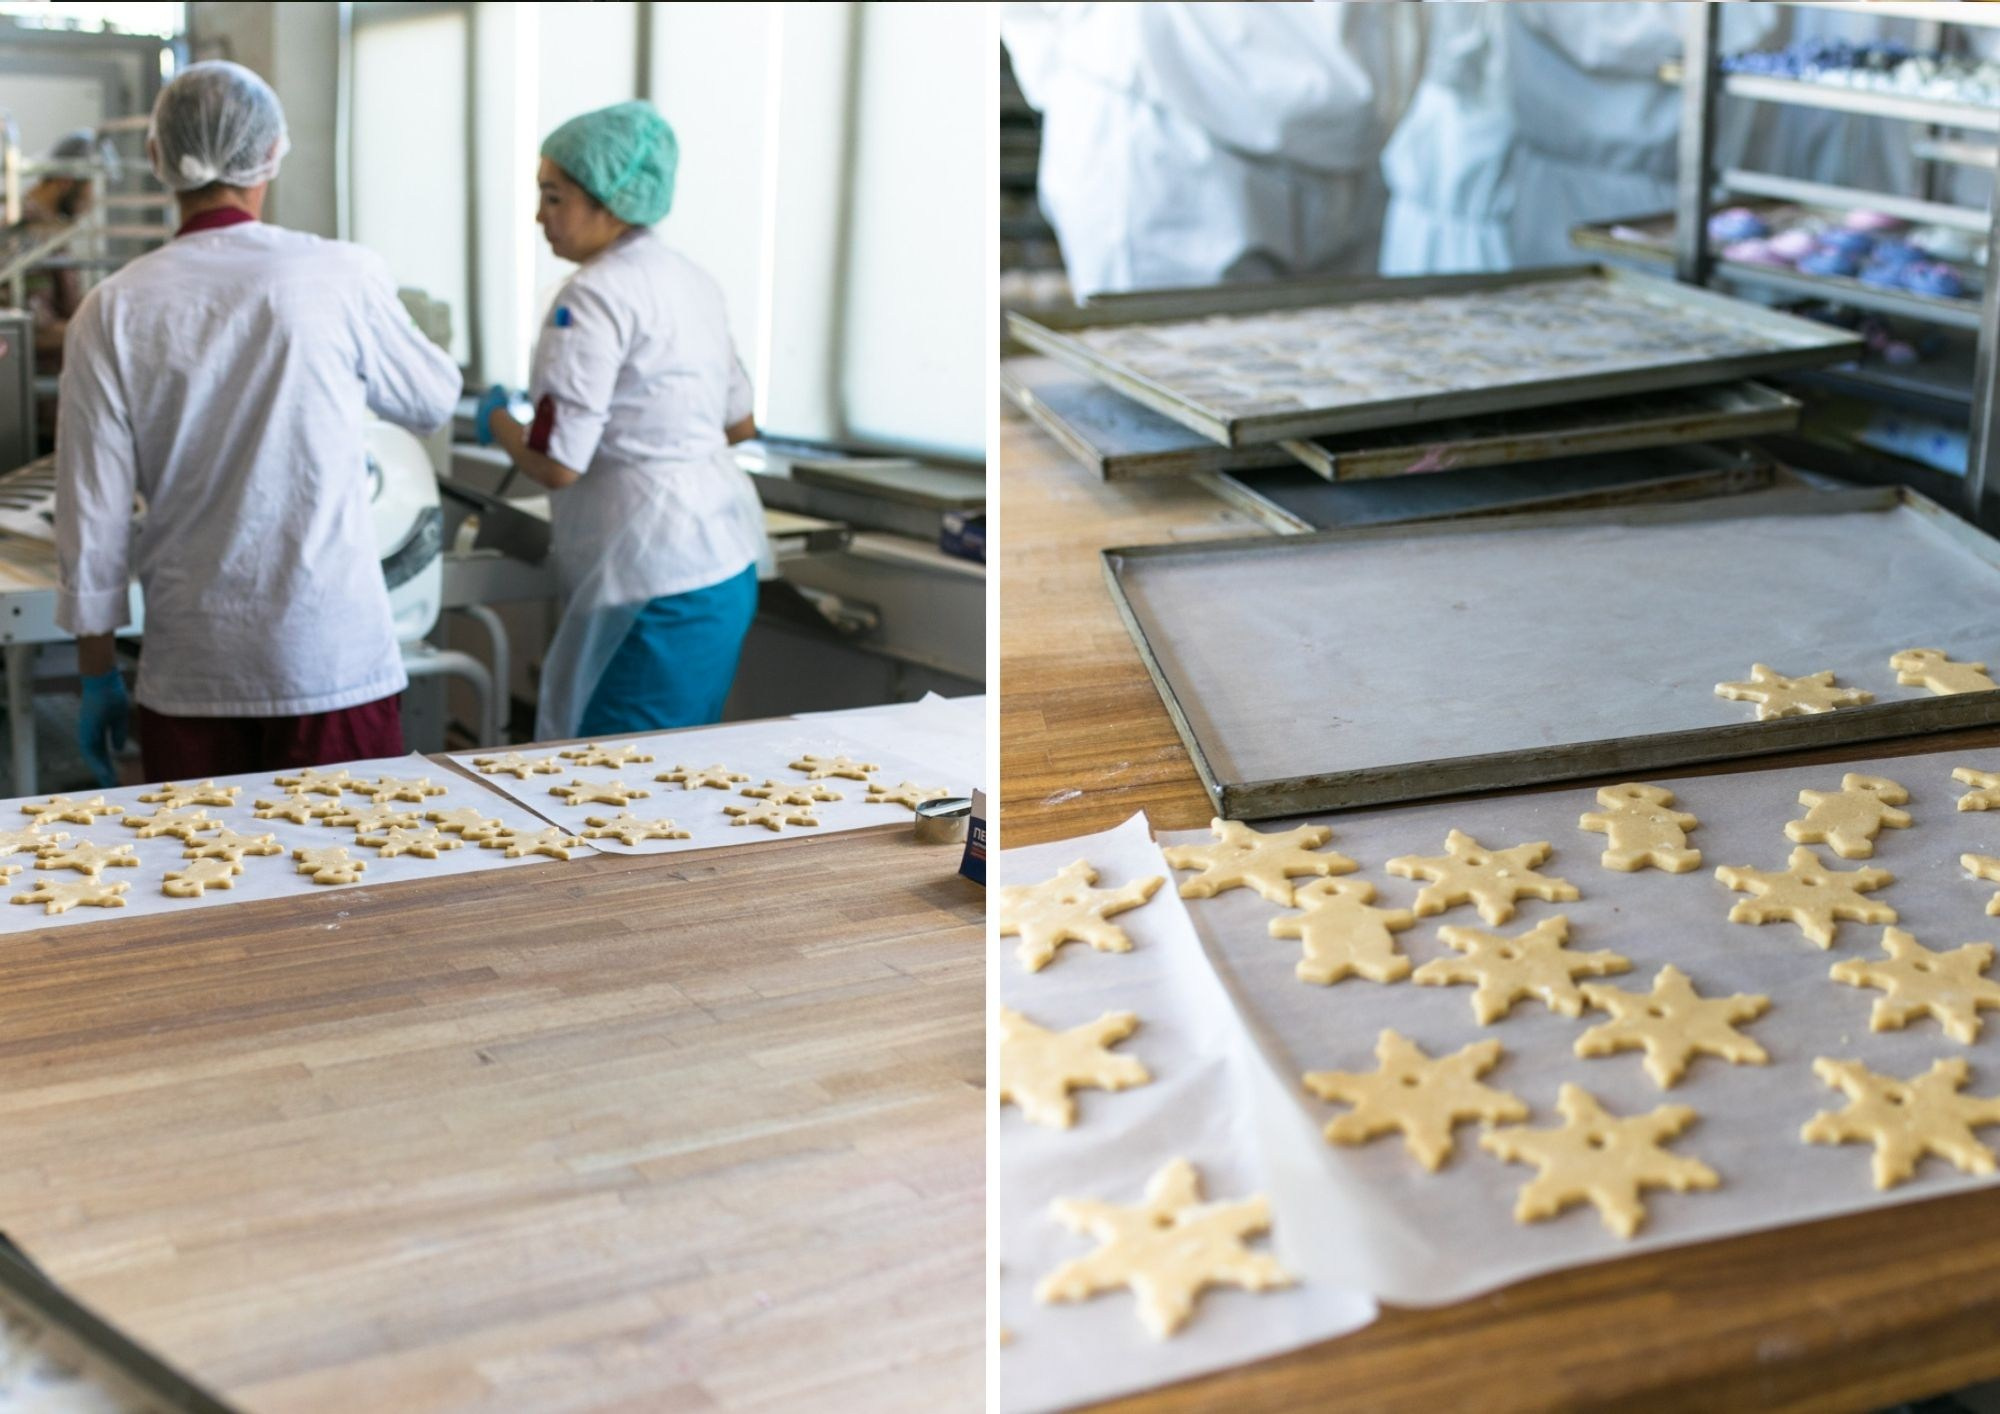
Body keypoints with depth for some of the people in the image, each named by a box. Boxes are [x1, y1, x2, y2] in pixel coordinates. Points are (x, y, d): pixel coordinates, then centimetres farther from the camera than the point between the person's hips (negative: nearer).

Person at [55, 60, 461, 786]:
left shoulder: (114, 310, -2)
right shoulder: (342, 276, -6)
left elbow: (92, 515, 0)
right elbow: (432, 400, 12)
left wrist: (97, 672, 11)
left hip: (188, 676, 2)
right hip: (335, 662, -2)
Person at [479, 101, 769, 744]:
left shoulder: (595, 293, -15)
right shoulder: (692, 277, 11)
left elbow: (557, 464, -19)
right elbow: (739, 421, 21)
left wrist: (496, 419, 0)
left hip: (654, 583, -10)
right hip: (727, 560, 10)